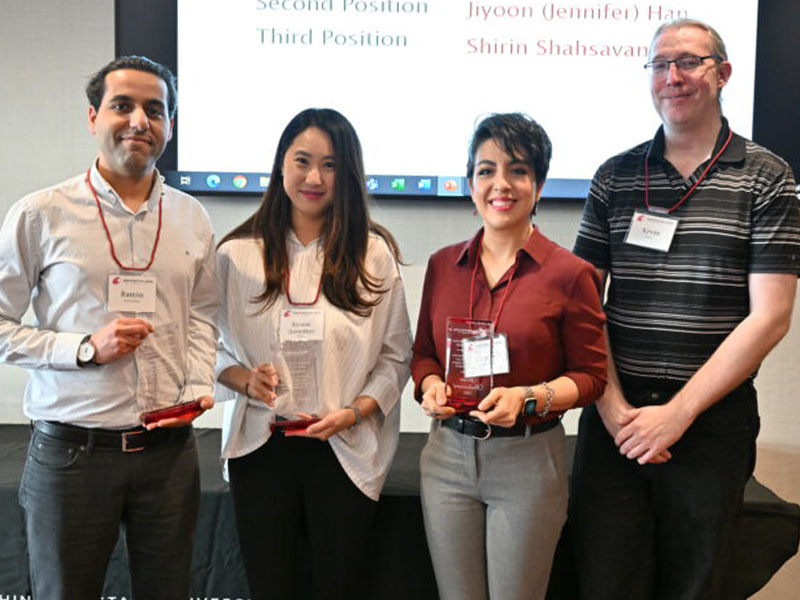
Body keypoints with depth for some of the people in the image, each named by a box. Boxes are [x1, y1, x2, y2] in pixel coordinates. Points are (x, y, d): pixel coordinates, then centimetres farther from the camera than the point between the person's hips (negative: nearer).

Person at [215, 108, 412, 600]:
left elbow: (396, 356, 0)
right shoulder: (238, 253, 0)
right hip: (260, 447, 1)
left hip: (346, 451, 0)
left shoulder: (374, 254, -2)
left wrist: (354, 411, -13)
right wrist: (242, 378, -14)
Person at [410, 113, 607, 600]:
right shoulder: (443, 265, 5)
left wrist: (528, 397, -19)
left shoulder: (570, 274, -7)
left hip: (528, 461, -3)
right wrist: (431, 385, -8)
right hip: (448, 454, 4)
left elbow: (590, 375, -3)